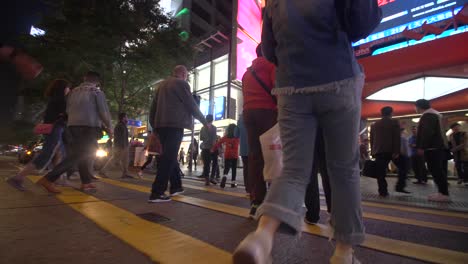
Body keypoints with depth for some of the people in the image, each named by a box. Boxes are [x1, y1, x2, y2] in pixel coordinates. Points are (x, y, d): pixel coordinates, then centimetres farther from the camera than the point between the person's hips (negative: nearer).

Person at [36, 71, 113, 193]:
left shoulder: (73, 91, 18)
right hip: (89, 127, -7)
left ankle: (86, 182, 14)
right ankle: (48, 178, -16)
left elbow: (68, 110, 15)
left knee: (81, 154, 15)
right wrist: (109, 127, 6)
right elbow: (104, 112, -5)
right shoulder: (97, 92, 1)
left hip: (73, 126, 7)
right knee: (79, 155, -8)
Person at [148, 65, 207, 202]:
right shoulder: (181, 83, 0)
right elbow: (192, 105, -2)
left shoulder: (162, 84, 21)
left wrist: (153, 125, 23)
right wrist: (204, 121, 8)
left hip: (161, 124, 8)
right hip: (175, 124, -8)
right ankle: (157, 193, -11)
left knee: (169, 156, 16)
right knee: (169, 158, -8)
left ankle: (176, 186, 24)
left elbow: (153, 107, 19)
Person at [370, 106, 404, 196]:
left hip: (378, 151, 3)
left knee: (380, 172, 1)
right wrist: (396, 152, -9)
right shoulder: (394, 122, 3)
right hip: (390, 150, -2)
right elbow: (397, 138, -7)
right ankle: (400, 186, 14)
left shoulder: (374, 125, 14)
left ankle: (383, 191, -1)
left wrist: (373, 152, 18)